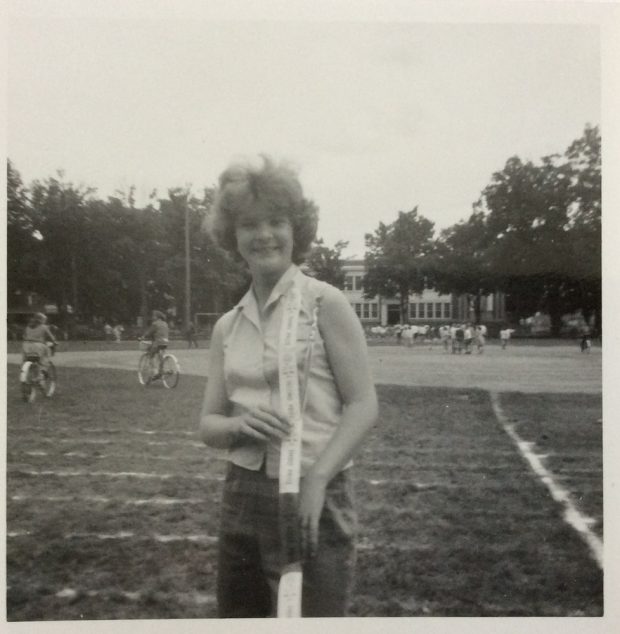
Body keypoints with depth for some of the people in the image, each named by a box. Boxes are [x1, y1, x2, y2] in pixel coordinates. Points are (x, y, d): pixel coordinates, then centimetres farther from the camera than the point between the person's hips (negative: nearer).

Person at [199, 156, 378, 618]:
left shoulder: (324, 303, -6)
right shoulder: (228, 325, 8)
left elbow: (364, 405, -10)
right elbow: (209, 424, 9)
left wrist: (316, 480, -20)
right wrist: (238, 427, -13)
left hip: (315, 498, -5)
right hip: (244, 496, 5)